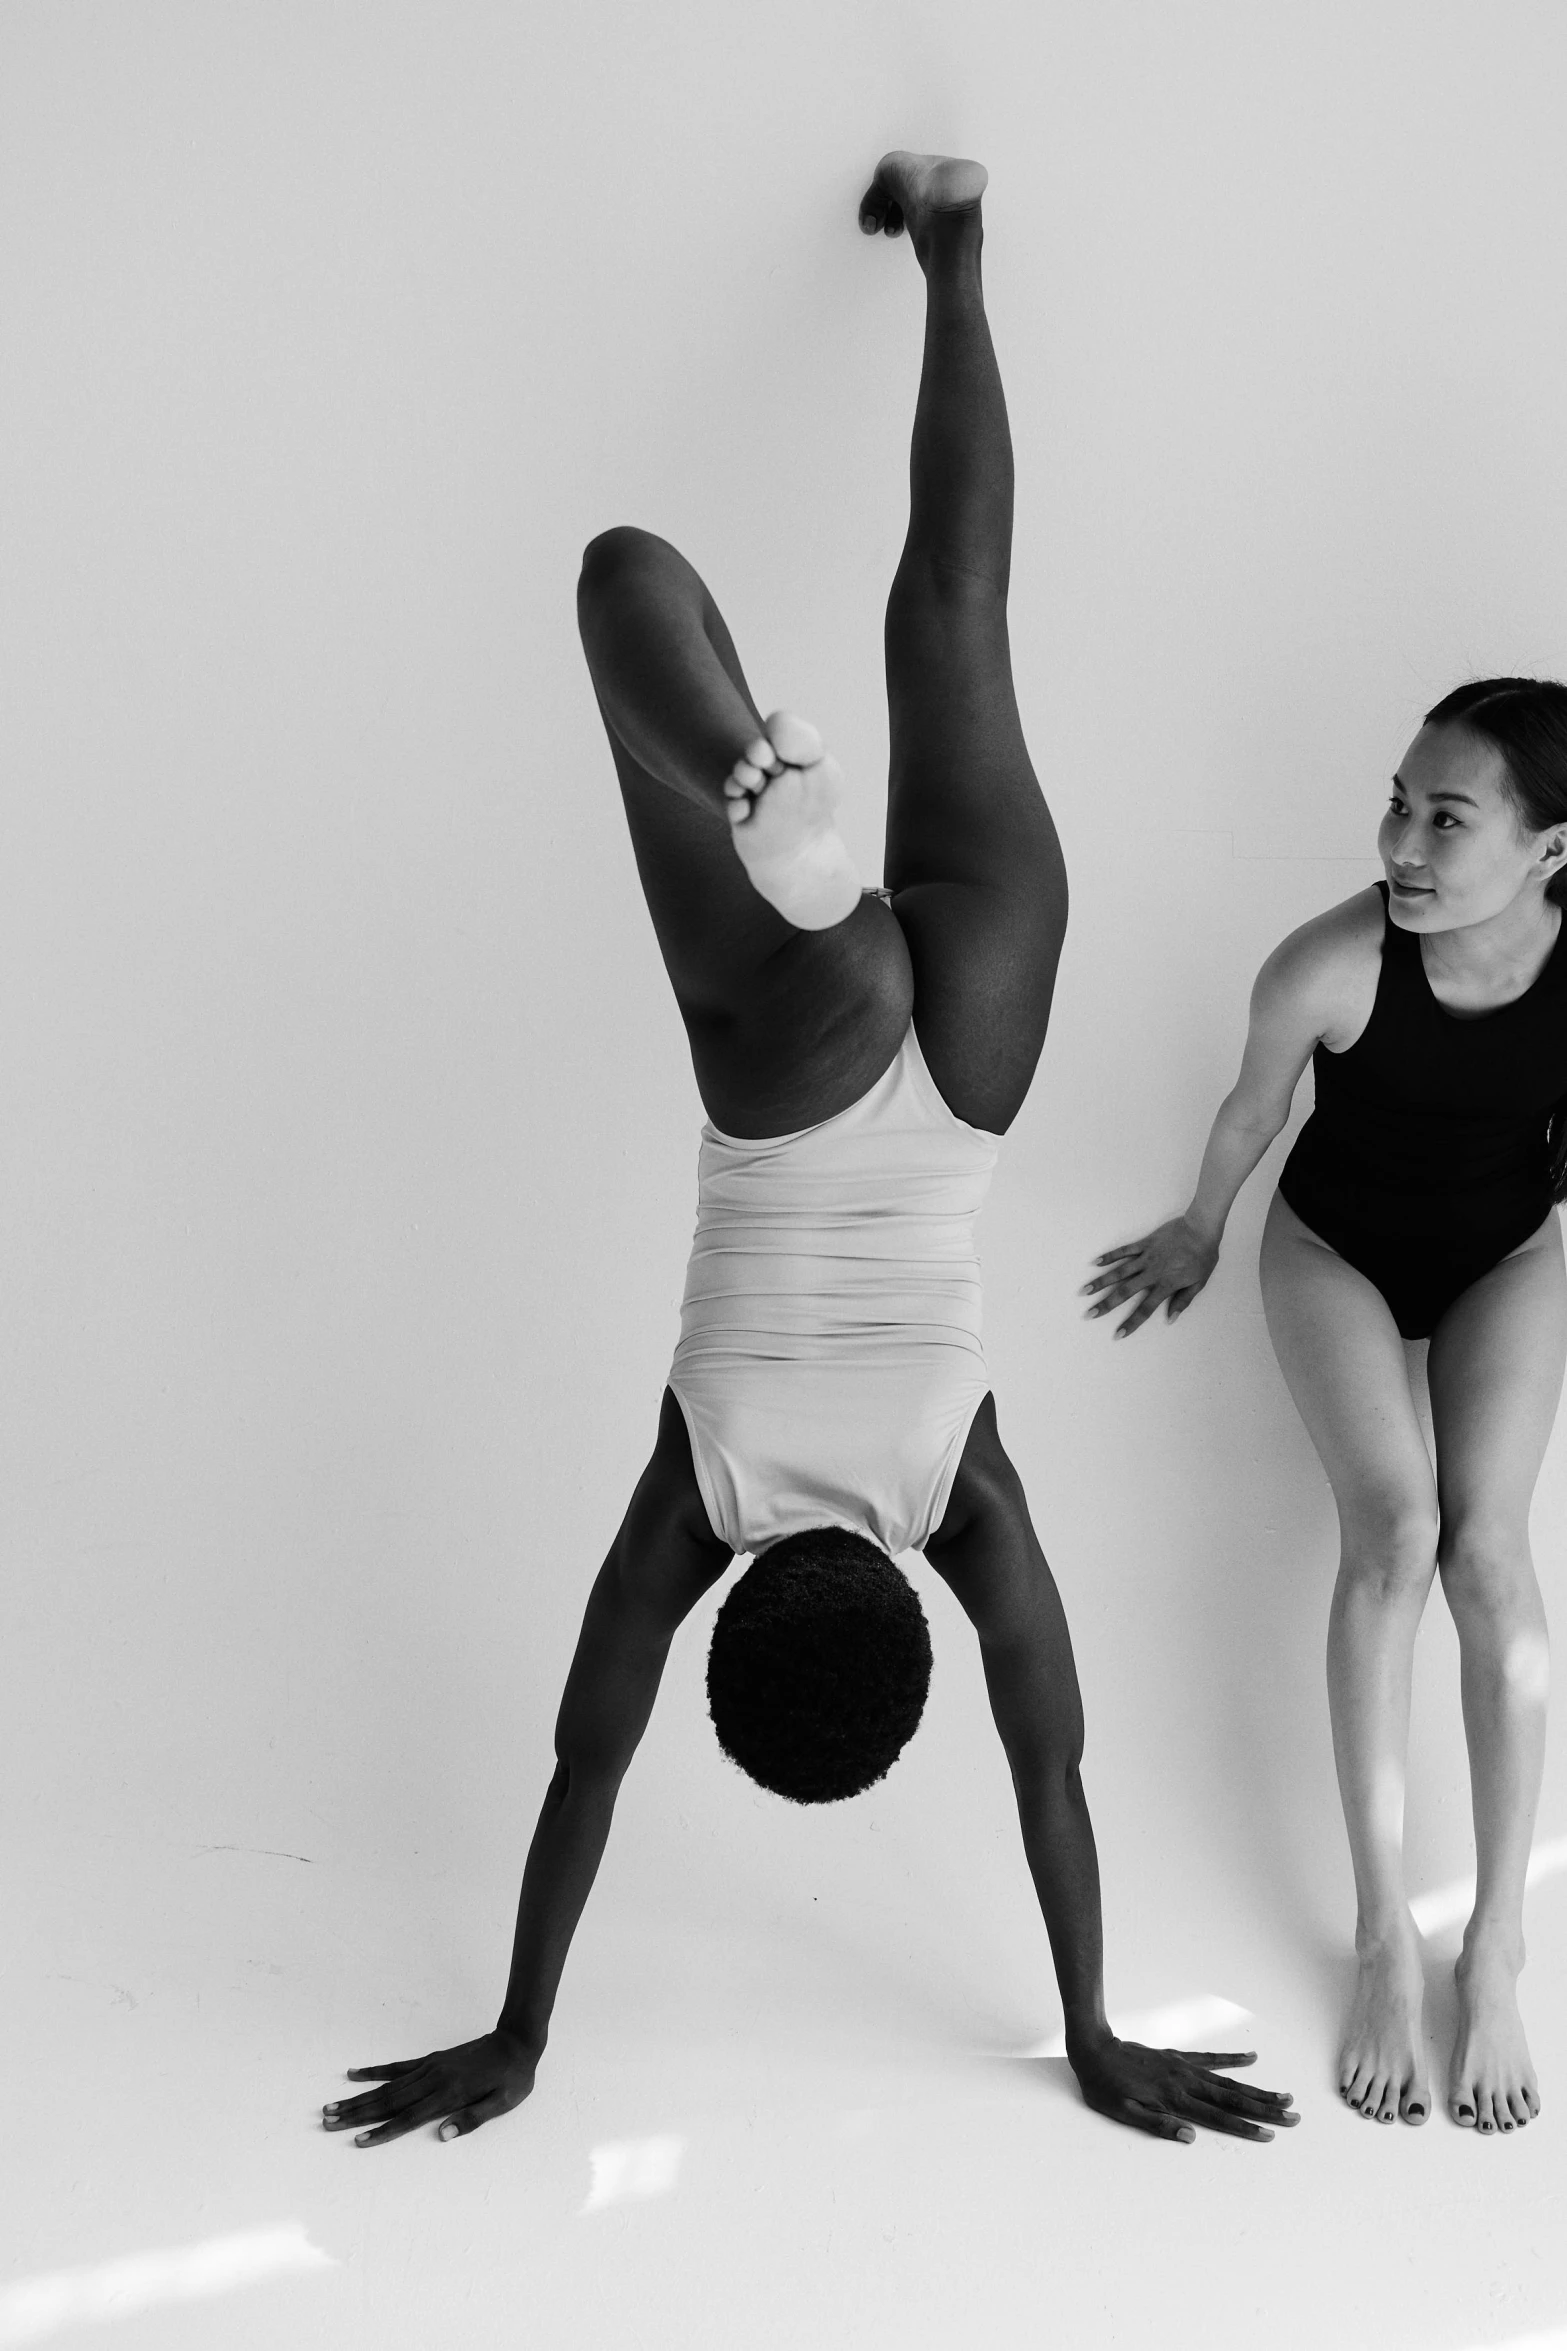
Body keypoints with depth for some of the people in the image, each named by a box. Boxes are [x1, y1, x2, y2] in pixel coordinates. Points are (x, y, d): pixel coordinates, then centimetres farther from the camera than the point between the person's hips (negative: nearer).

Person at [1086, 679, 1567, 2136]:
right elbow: (1252, 1110, -10)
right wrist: (1198, 1234, 7)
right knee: (1392, 1529, -21)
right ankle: (1385, 1938, -10)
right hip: (1334, 1249, -1)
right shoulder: (1329, 966, -33)